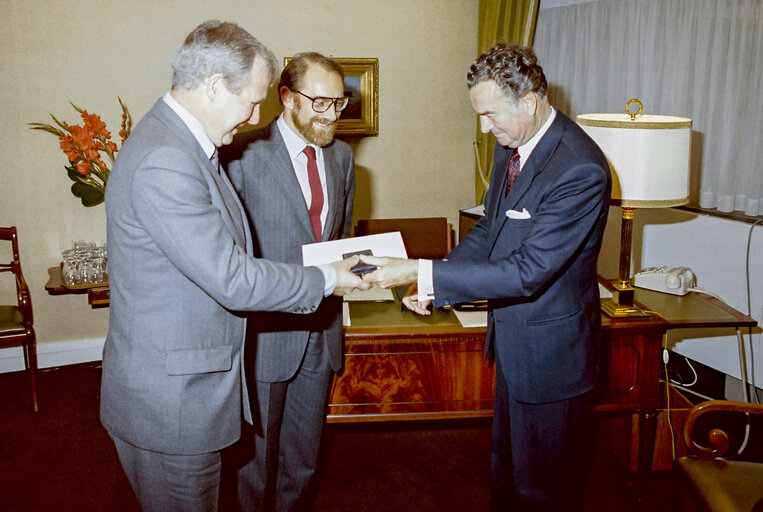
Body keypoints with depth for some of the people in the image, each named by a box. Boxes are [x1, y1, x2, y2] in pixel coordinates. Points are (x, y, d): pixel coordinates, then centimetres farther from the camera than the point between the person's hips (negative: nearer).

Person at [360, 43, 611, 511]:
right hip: (512, 337, 8)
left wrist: (422, 274, -30)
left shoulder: (580, 169, -28)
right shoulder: (511, 144, 1)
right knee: (506, 472, 26)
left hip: (549, 350, -8)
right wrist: (434, 282, -2)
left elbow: (527, 272, -30)